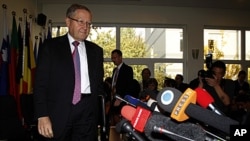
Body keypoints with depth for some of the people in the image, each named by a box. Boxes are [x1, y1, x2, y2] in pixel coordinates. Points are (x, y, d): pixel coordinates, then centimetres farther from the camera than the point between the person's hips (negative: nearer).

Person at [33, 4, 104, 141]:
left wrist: (101, 114, 9)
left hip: (87, 111, 3)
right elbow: (40, 82, -1)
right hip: (59, 110, -2)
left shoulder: (96, 50, 12)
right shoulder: (50, 46, 4)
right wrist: (42, 115, -10)